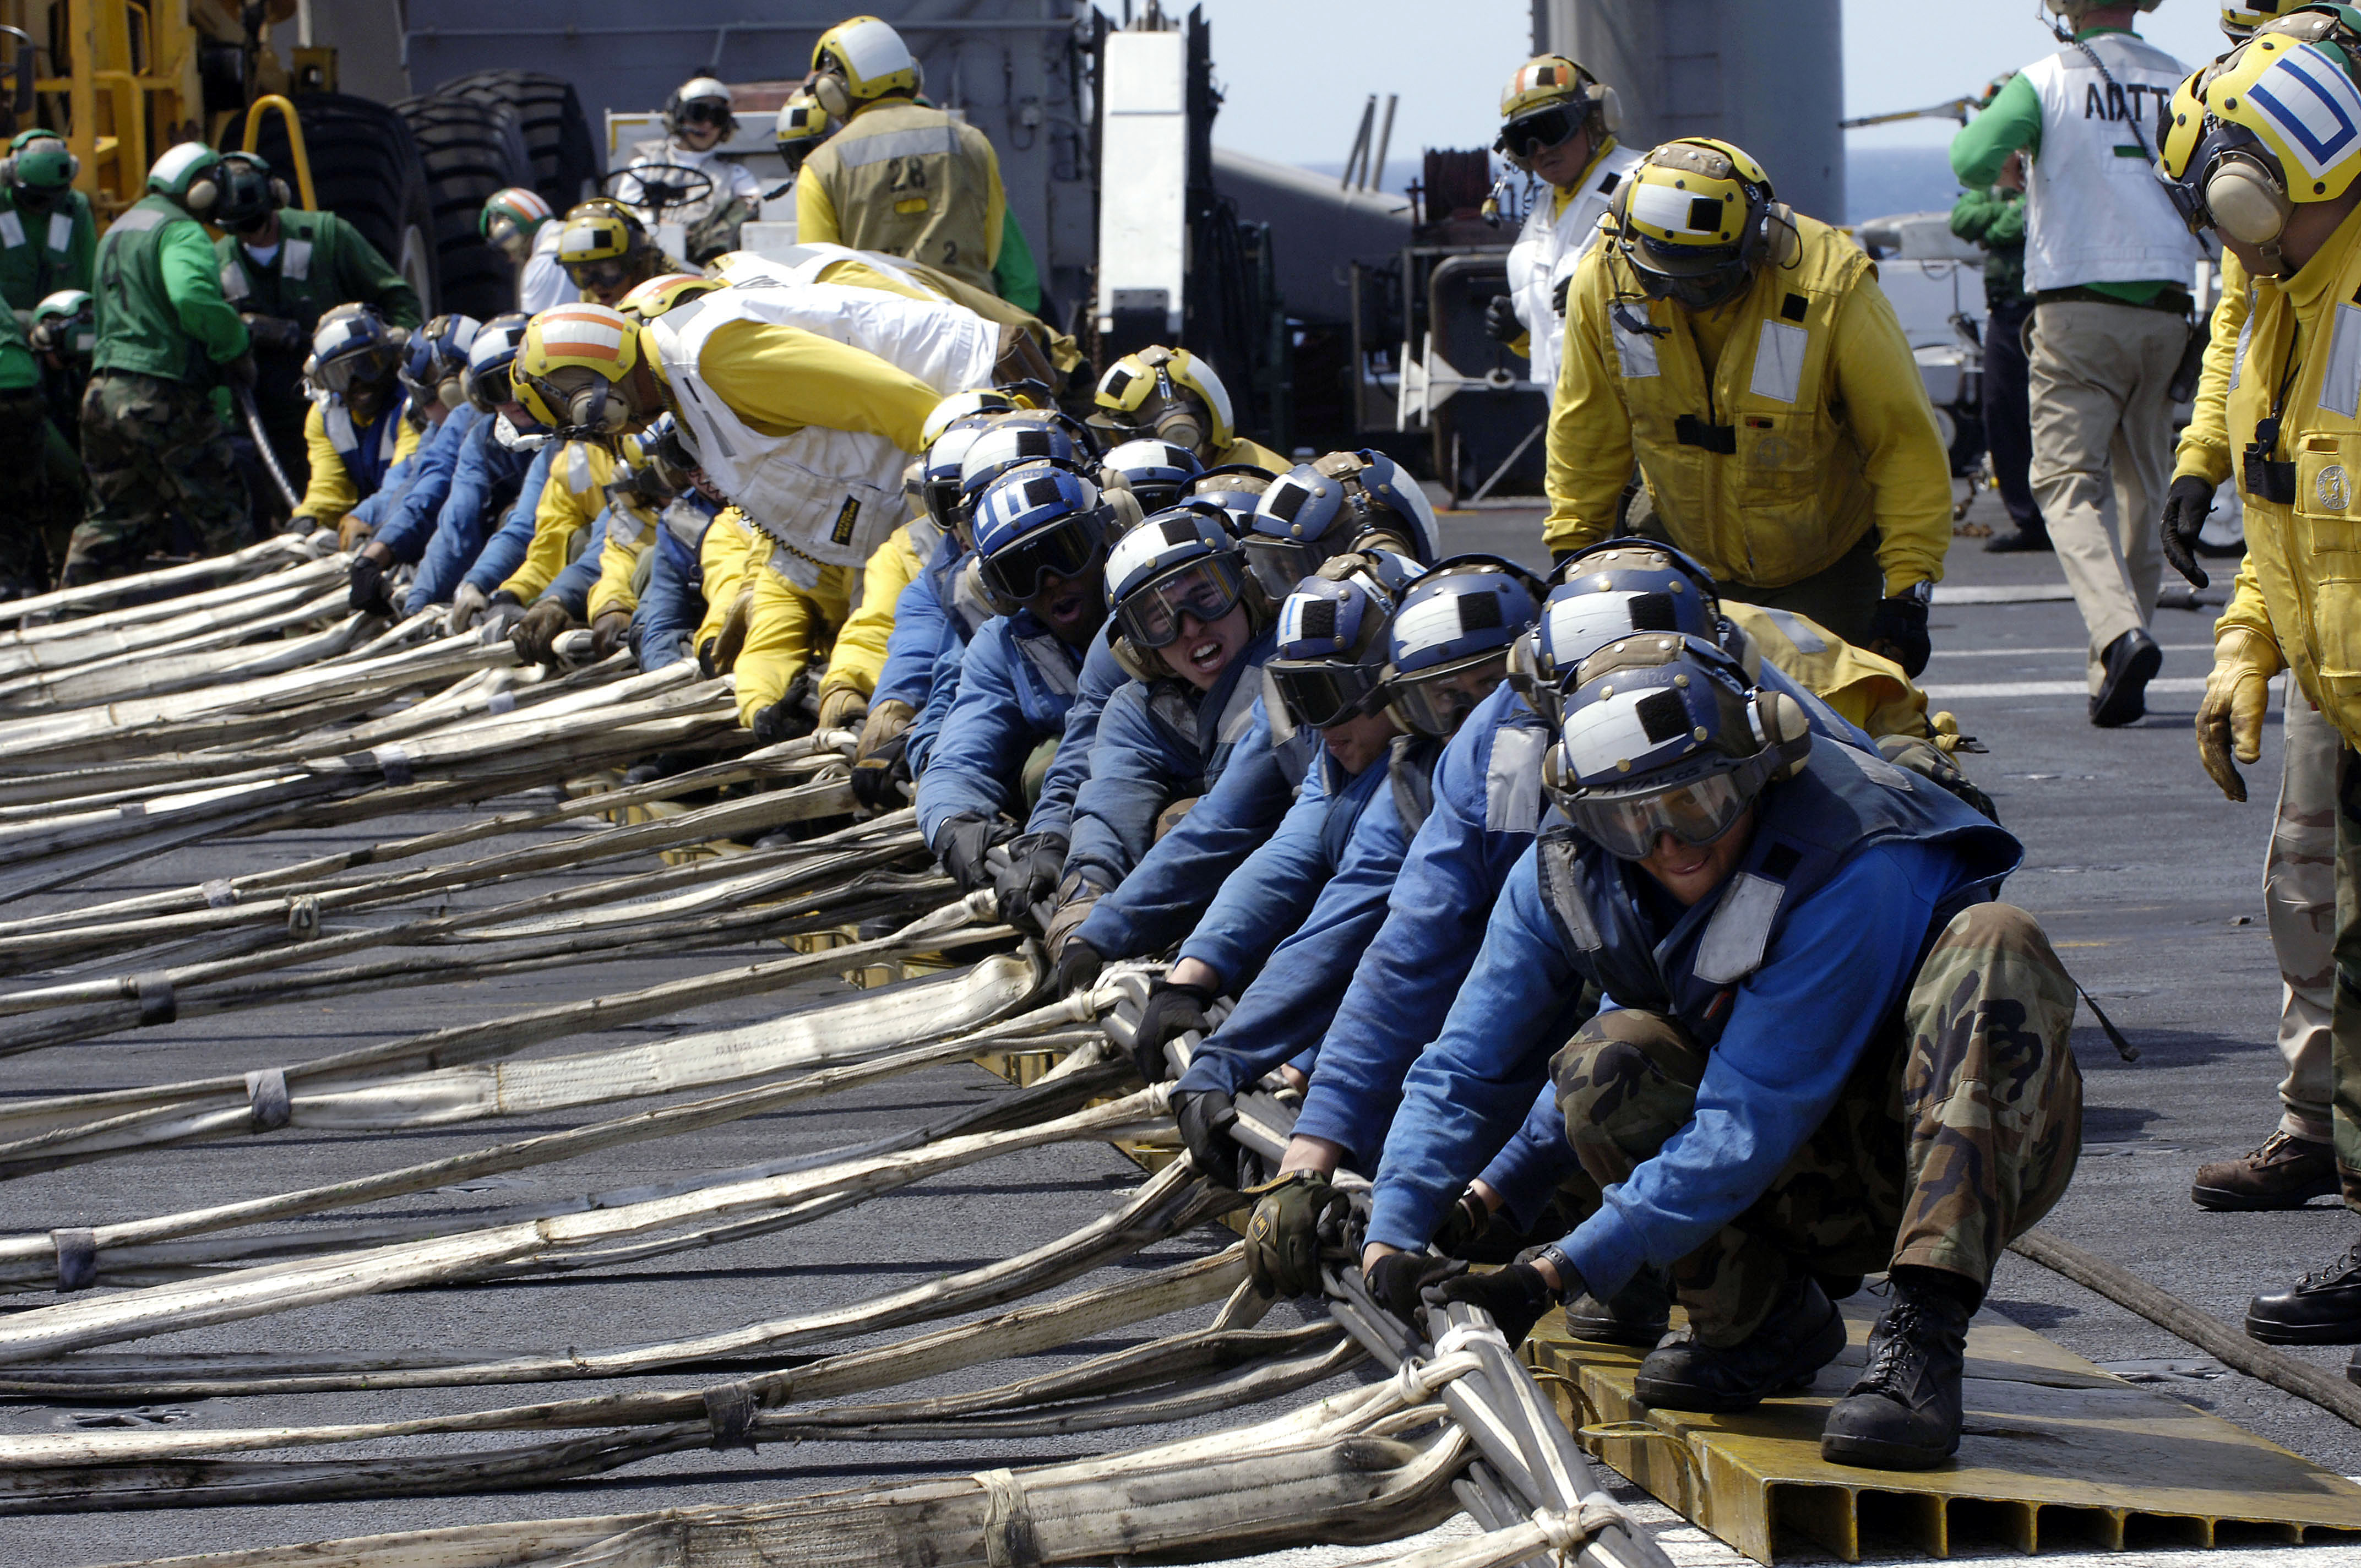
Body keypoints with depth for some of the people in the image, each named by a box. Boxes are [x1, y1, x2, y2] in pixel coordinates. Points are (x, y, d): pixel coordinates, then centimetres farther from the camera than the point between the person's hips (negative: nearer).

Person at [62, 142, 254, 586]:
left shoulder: (117, 232, 23)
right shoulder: (180, 232, -9)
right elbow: (192, 297, -28)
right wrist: (237, 347, -14)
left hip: (104, 393, 9)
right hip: (162, 394, -9)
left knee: (114, 516, 16)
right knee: (221, 516, -2)